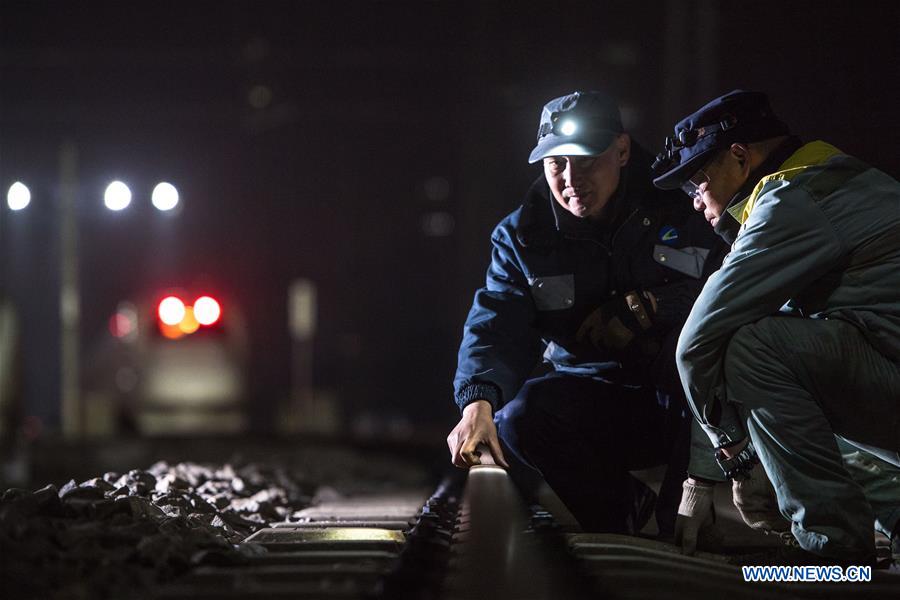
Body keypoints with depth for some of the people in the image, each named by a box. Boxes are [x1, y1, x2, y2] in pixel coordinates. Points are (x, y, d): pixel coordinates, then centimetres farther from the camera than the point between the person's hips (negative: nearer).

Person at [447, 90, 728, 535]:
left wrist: (639, 308, -22)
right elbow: (495, 327, -13)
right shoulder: (521, 236, 1)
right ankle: (617, 512, 1)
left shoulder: (676, 202, -6)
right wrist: (478, 403, -33)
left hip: (685, 398, -2)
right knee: (519, 419, -28)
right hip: (595, 398, 2)